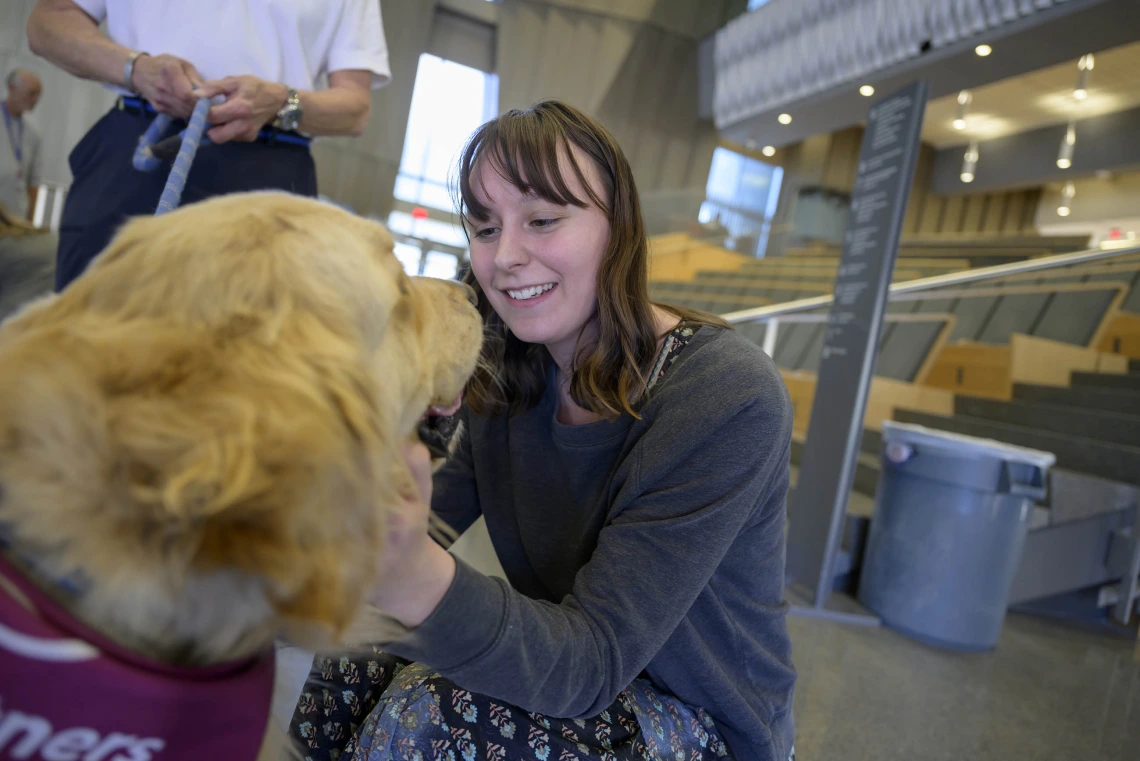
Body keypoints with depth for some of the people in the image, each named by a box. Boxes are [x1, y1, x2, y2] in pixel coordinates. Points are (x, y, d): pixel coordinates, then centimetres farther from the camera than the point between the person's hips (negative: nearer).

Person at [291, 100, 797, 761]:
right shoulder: (505, 375, -4)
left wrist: (417, 579, -49)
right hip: (582, 671, 6)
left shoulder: (729, 399, -28)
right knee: (355, 674, -8)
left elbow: (589, 663, -31)